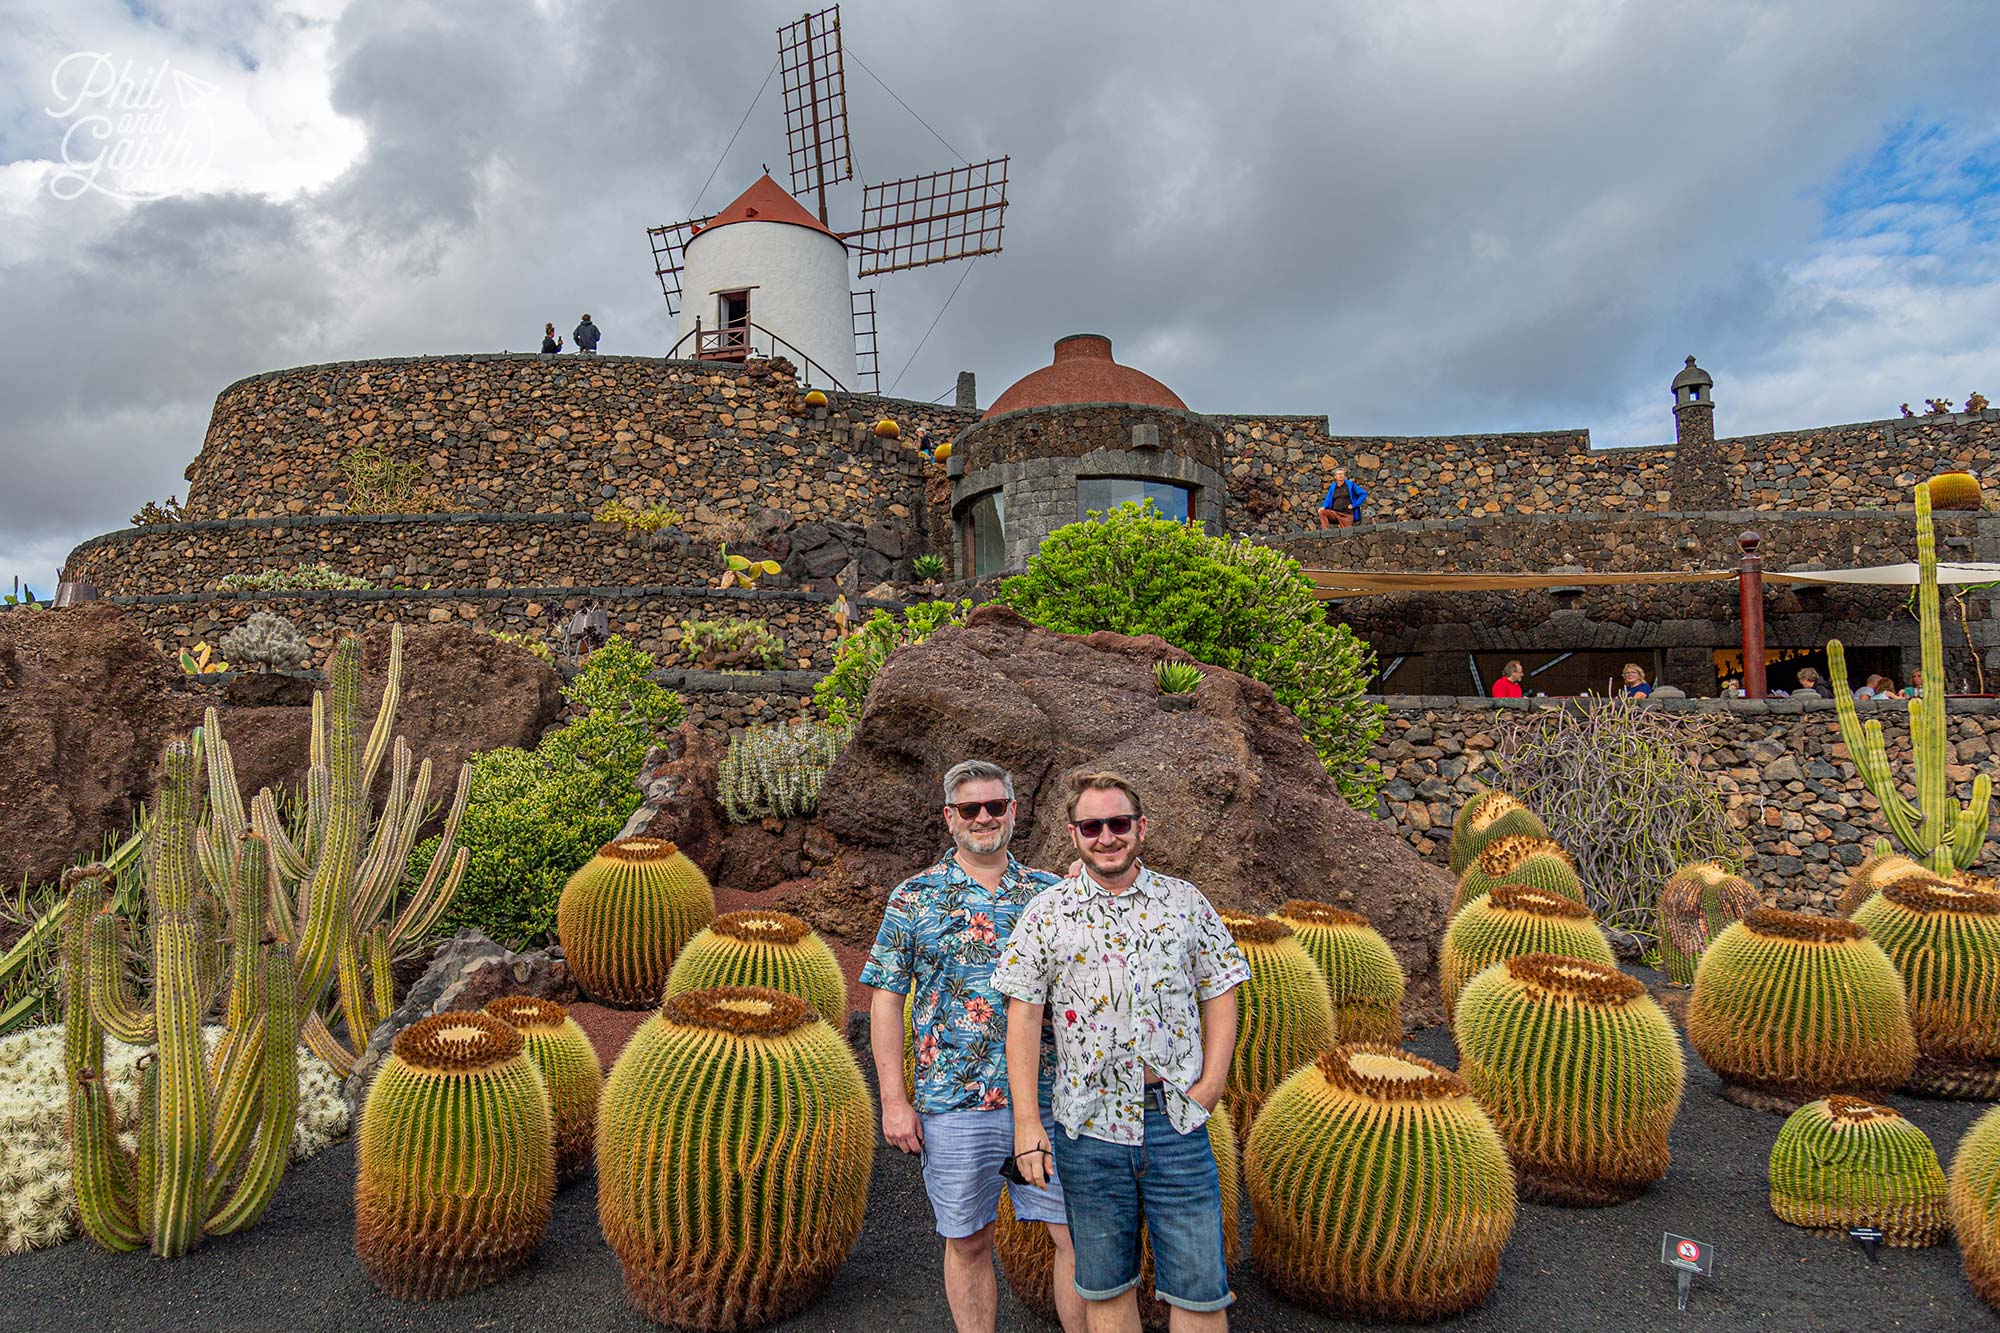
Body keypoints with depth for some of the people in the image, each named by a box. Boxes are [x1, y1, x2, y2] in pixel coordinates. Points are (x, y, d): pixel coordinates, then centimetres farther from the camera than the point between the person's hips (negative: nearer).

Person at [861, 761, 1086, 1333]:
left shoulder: (1050, 893, 7)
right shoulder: (914, 899, 1)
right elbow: (886, 1000, 0)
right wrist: (894, 1100, -5)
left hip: (1050, 1098, 1)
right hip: (954, 1105, -1)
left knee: (1079, 1235, 4)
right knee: (968, 1243, 12)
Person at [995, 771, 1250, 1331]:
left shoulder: (1186, 902, 4)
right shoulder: (1047, 912, 0)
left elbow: (1220, 996, 7)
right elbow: (1023, 1016, -2)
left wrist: (1208, 1088, -5)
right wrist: (1026, 1121, -8)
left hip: (1177, 1122, 0)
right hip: (1088, 1129, 0)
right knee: (1106, 1287, 12)